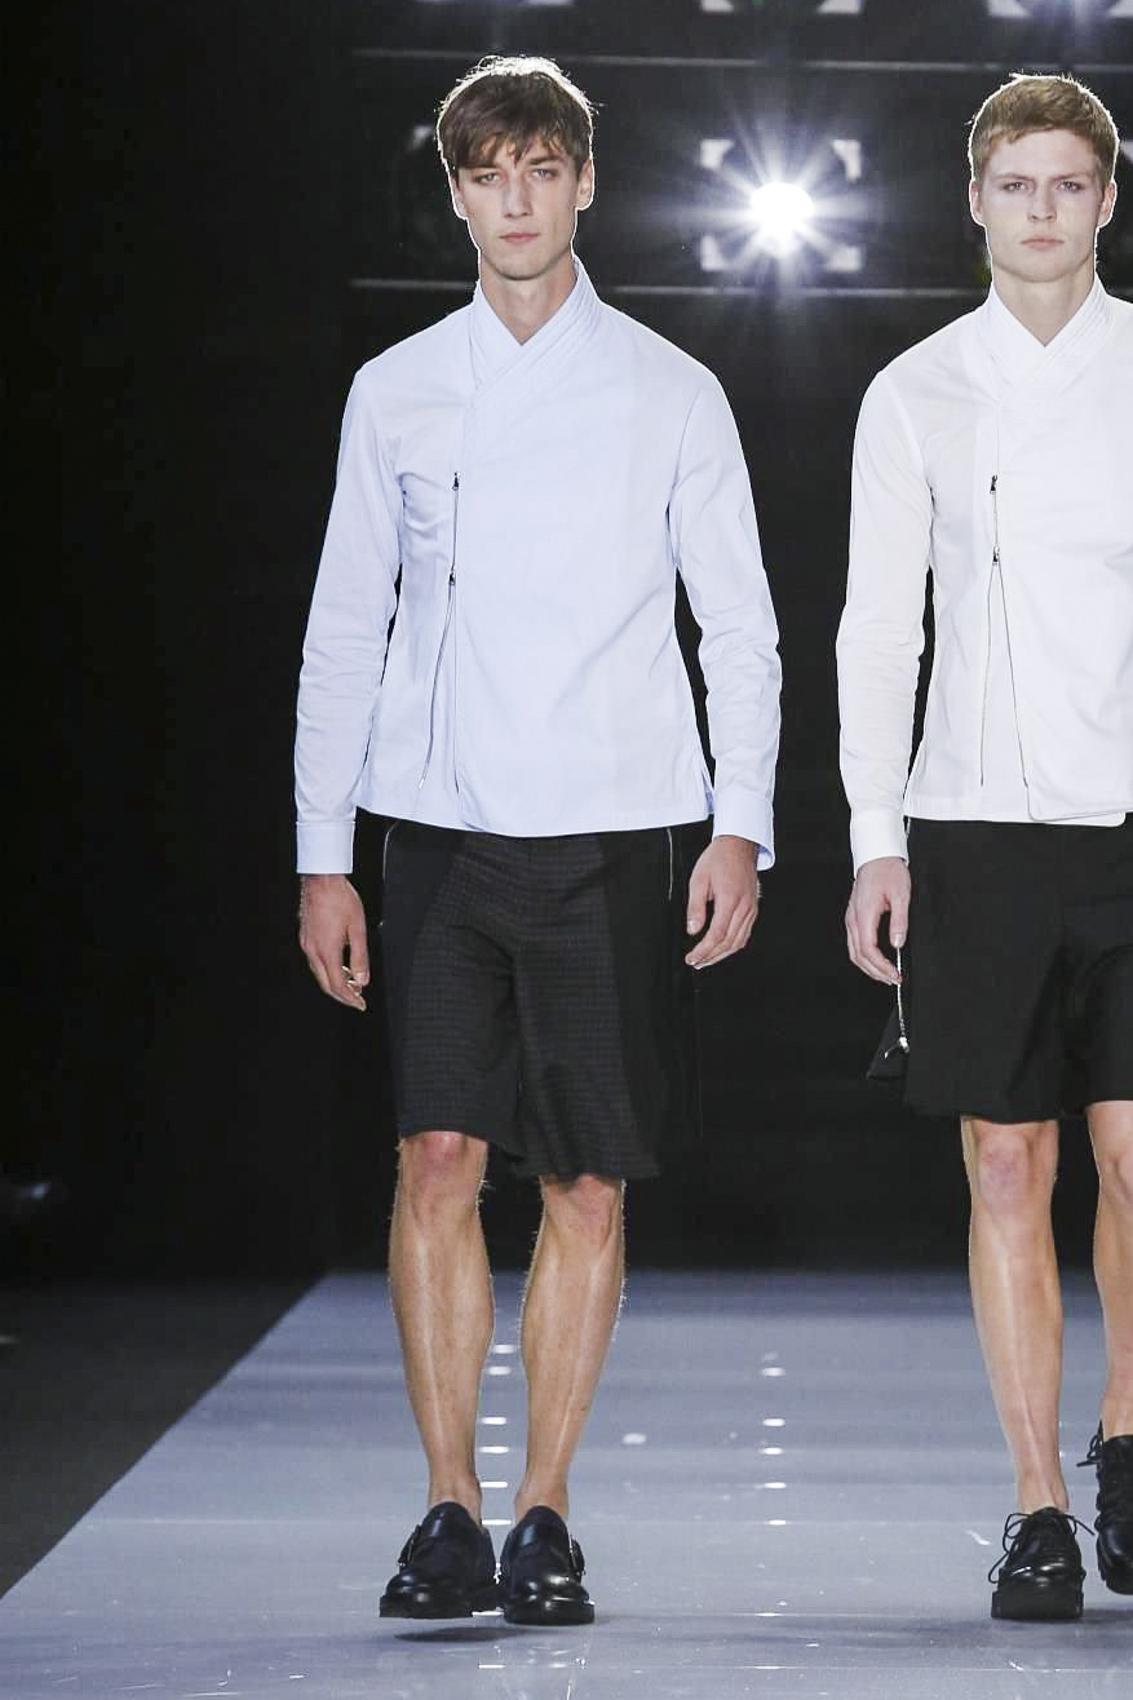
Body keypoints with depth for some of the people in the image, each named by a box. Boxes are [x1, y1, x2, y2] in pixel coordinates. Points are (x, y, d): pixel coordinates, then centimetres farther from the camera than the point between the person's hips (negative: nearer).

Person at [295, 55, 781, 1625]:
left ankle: (545, 1519, 8)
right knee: (437, 1158, -7)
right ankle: (449, 1513, 0)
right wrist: (321, 857, 6)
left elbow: (740, 627, 6)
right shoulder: (395, 395, 9)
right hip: (442, 830, 1)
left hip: (612, 831, -1)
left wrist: (740, 830, -4)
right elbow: (344, 632, 11)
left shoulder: (671, 395, 5)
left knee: (589, 1181, 0)